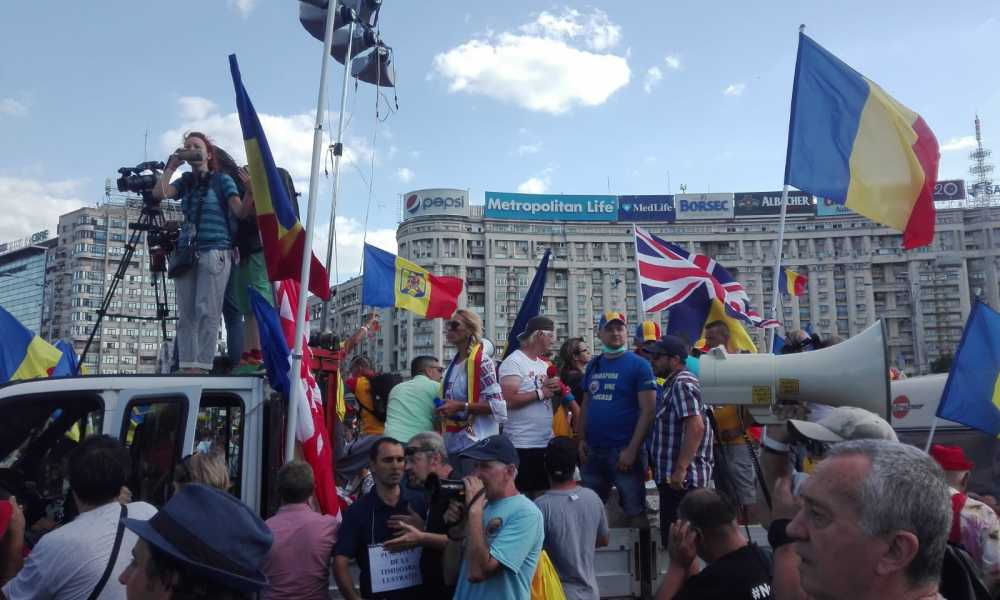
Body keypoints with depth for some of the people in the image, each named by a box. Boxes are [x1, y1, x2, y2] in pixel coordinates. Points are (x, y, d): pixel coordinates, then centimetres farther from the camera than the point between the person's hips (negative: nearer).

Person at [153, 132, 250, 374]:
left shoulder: (222, 180, 6)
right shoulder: (185, 182, 19)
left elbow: (240, 212, -5)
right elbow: (159, 193, 2)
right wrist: (172, 165, 6)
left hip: (215, 253, -5)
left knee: (206, 311, -12)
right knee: (186, 313, -1)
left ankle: (202, 365, -12)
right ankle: (187, 366, 0)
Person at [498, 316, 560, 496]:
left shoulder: (544, 365, 15)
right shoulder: (513, 362, -11)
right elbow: (509, 400, -22)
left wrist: (555, 392, -3)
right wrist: (540, 393, -15)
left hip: (547, 442, 8)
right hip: (522, 444, -8)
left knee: (544, 494, 14)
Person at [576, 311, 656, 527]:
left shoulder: (638, 365, -6)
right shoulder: (593, 366, 11)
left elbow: (648, 410, -11)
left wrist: (632, 449, -17)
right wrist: (582, 439, 5)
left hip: (624, 451, -6)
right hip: (592, 451, 6)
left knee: (635, 510, 4)